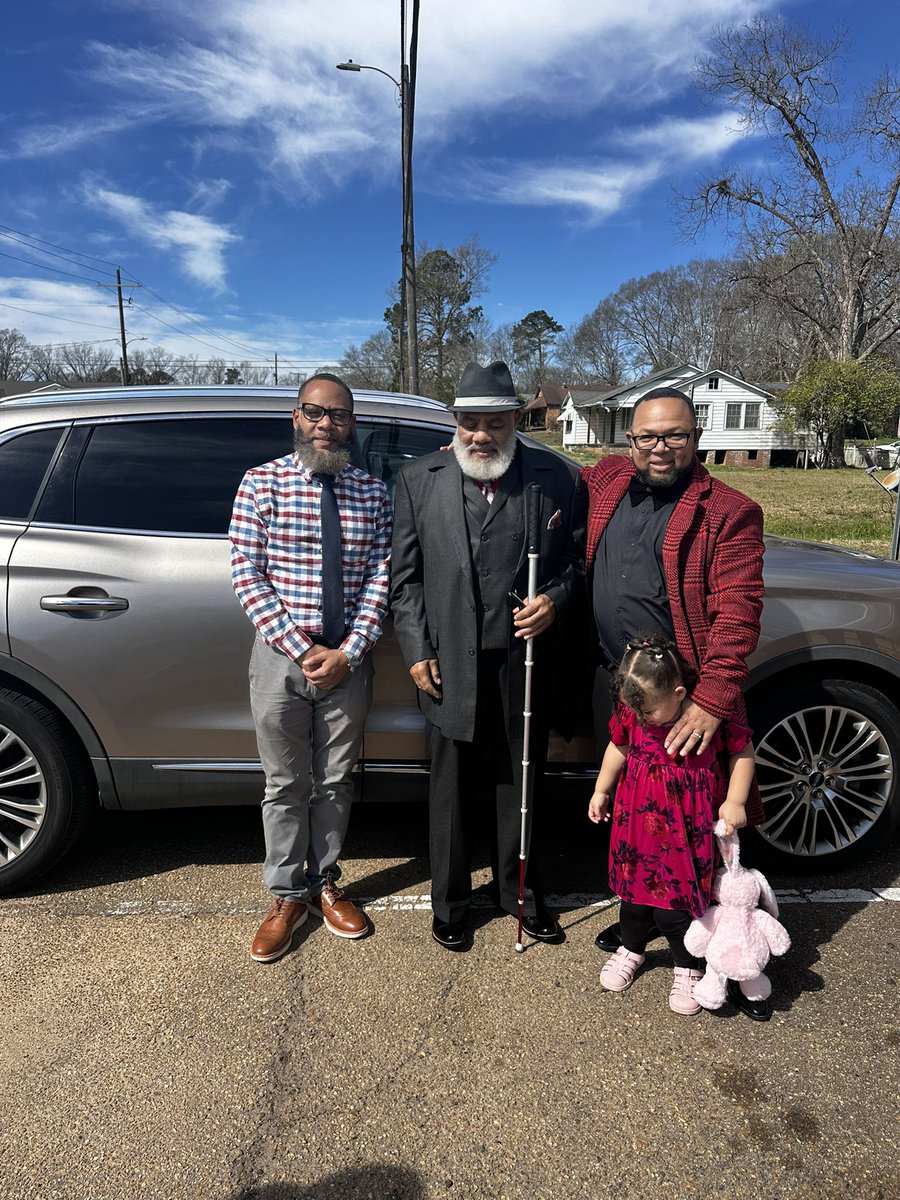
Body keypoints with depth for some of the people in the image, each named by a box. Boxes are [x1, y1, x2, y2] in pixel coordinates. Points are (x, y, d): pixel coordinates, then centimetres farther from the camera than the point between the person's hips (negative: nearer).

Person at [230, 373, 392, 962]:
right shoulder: (262, 483, -3)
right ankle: (287, 896, 30)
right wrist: (301, 650, -15)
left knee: (336, 782, 15)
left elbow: (380, 578, -2)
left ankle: (325, 884, 36)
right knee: (286, 785, 11)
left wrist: (348, 652, -13)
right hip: (282, 657, -1)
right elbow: (247, 574, -8)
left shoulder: (373, 492, 2)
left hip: (347, 660, 2)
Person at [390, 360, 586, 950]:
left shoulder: (560, 478, -1)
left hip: (526, 662, 0)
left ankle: (521, 892, 39)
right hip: (451, 664, 0)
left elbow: (578, 563, 7)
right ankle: (450, 901, 34)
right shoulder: (418, 480, 2)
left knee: (518, 784, 16)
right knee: (453, 790, 14)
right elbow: (405, 576, 4)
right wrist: (417, 650, -2)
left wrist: (554, 601, -13)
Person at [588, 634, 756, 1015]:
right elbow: (618, 747, 9)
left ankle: (687, 968, 31)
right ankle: (631, 949, 43)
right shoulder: (630, 711, -10)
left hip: (687, 829, -3)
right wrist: (600, 791, 15)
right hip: (638, 818, 4)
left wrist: (734, 802, -9)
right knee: (633, 888, 16)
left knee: (677, 901, 4)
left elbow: (743, 751, -6)